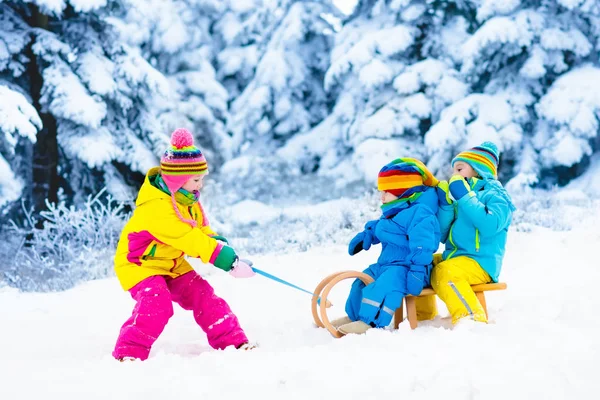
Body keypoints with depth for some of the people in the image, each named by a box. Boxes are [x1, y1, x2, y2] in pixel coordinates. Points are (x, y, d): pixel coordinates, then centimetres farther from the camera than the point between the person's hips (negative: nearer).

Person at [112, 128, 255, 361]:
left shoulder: (187, 200, 0)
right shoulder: (156, 208, -31)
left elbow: (201, 230, 7)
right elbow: (189, 240, -34)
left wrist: (220, 244, -16)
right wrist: (226, 261, -35)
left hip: (173, 264, 8)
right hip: (139, 264, -8)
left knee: (203, 296, -2)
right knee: (156, 304, -29)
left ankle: (233, 343, 3)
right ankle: (129, 353, -20)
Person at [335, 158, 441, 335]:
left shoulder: (419, 213, -19)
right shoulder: (394, 213, 14)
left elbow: (422, 247, -28)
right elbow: (378, 228, 36)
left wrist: (417, 270, -34)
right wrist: (365, 235, 23)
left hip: (405, 268, -11)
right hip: (386, 265, 11)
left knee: (388, 282, -35)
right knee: (363, 279, 19)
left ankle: (371, 321, -40)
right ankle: (353, 316, 30)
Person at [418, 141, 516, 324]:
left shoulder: (496, 196, -6)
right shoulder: (461, 197, 15)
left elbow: (490, 225, -28)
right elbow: (443, 236, 11)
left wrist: (465, 197, -21)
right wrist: (445, 204, 0)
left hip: (480, 263, -9)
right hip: (453, 257, 9)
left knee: (444, 272, -33)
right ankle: (424, 314, 24)